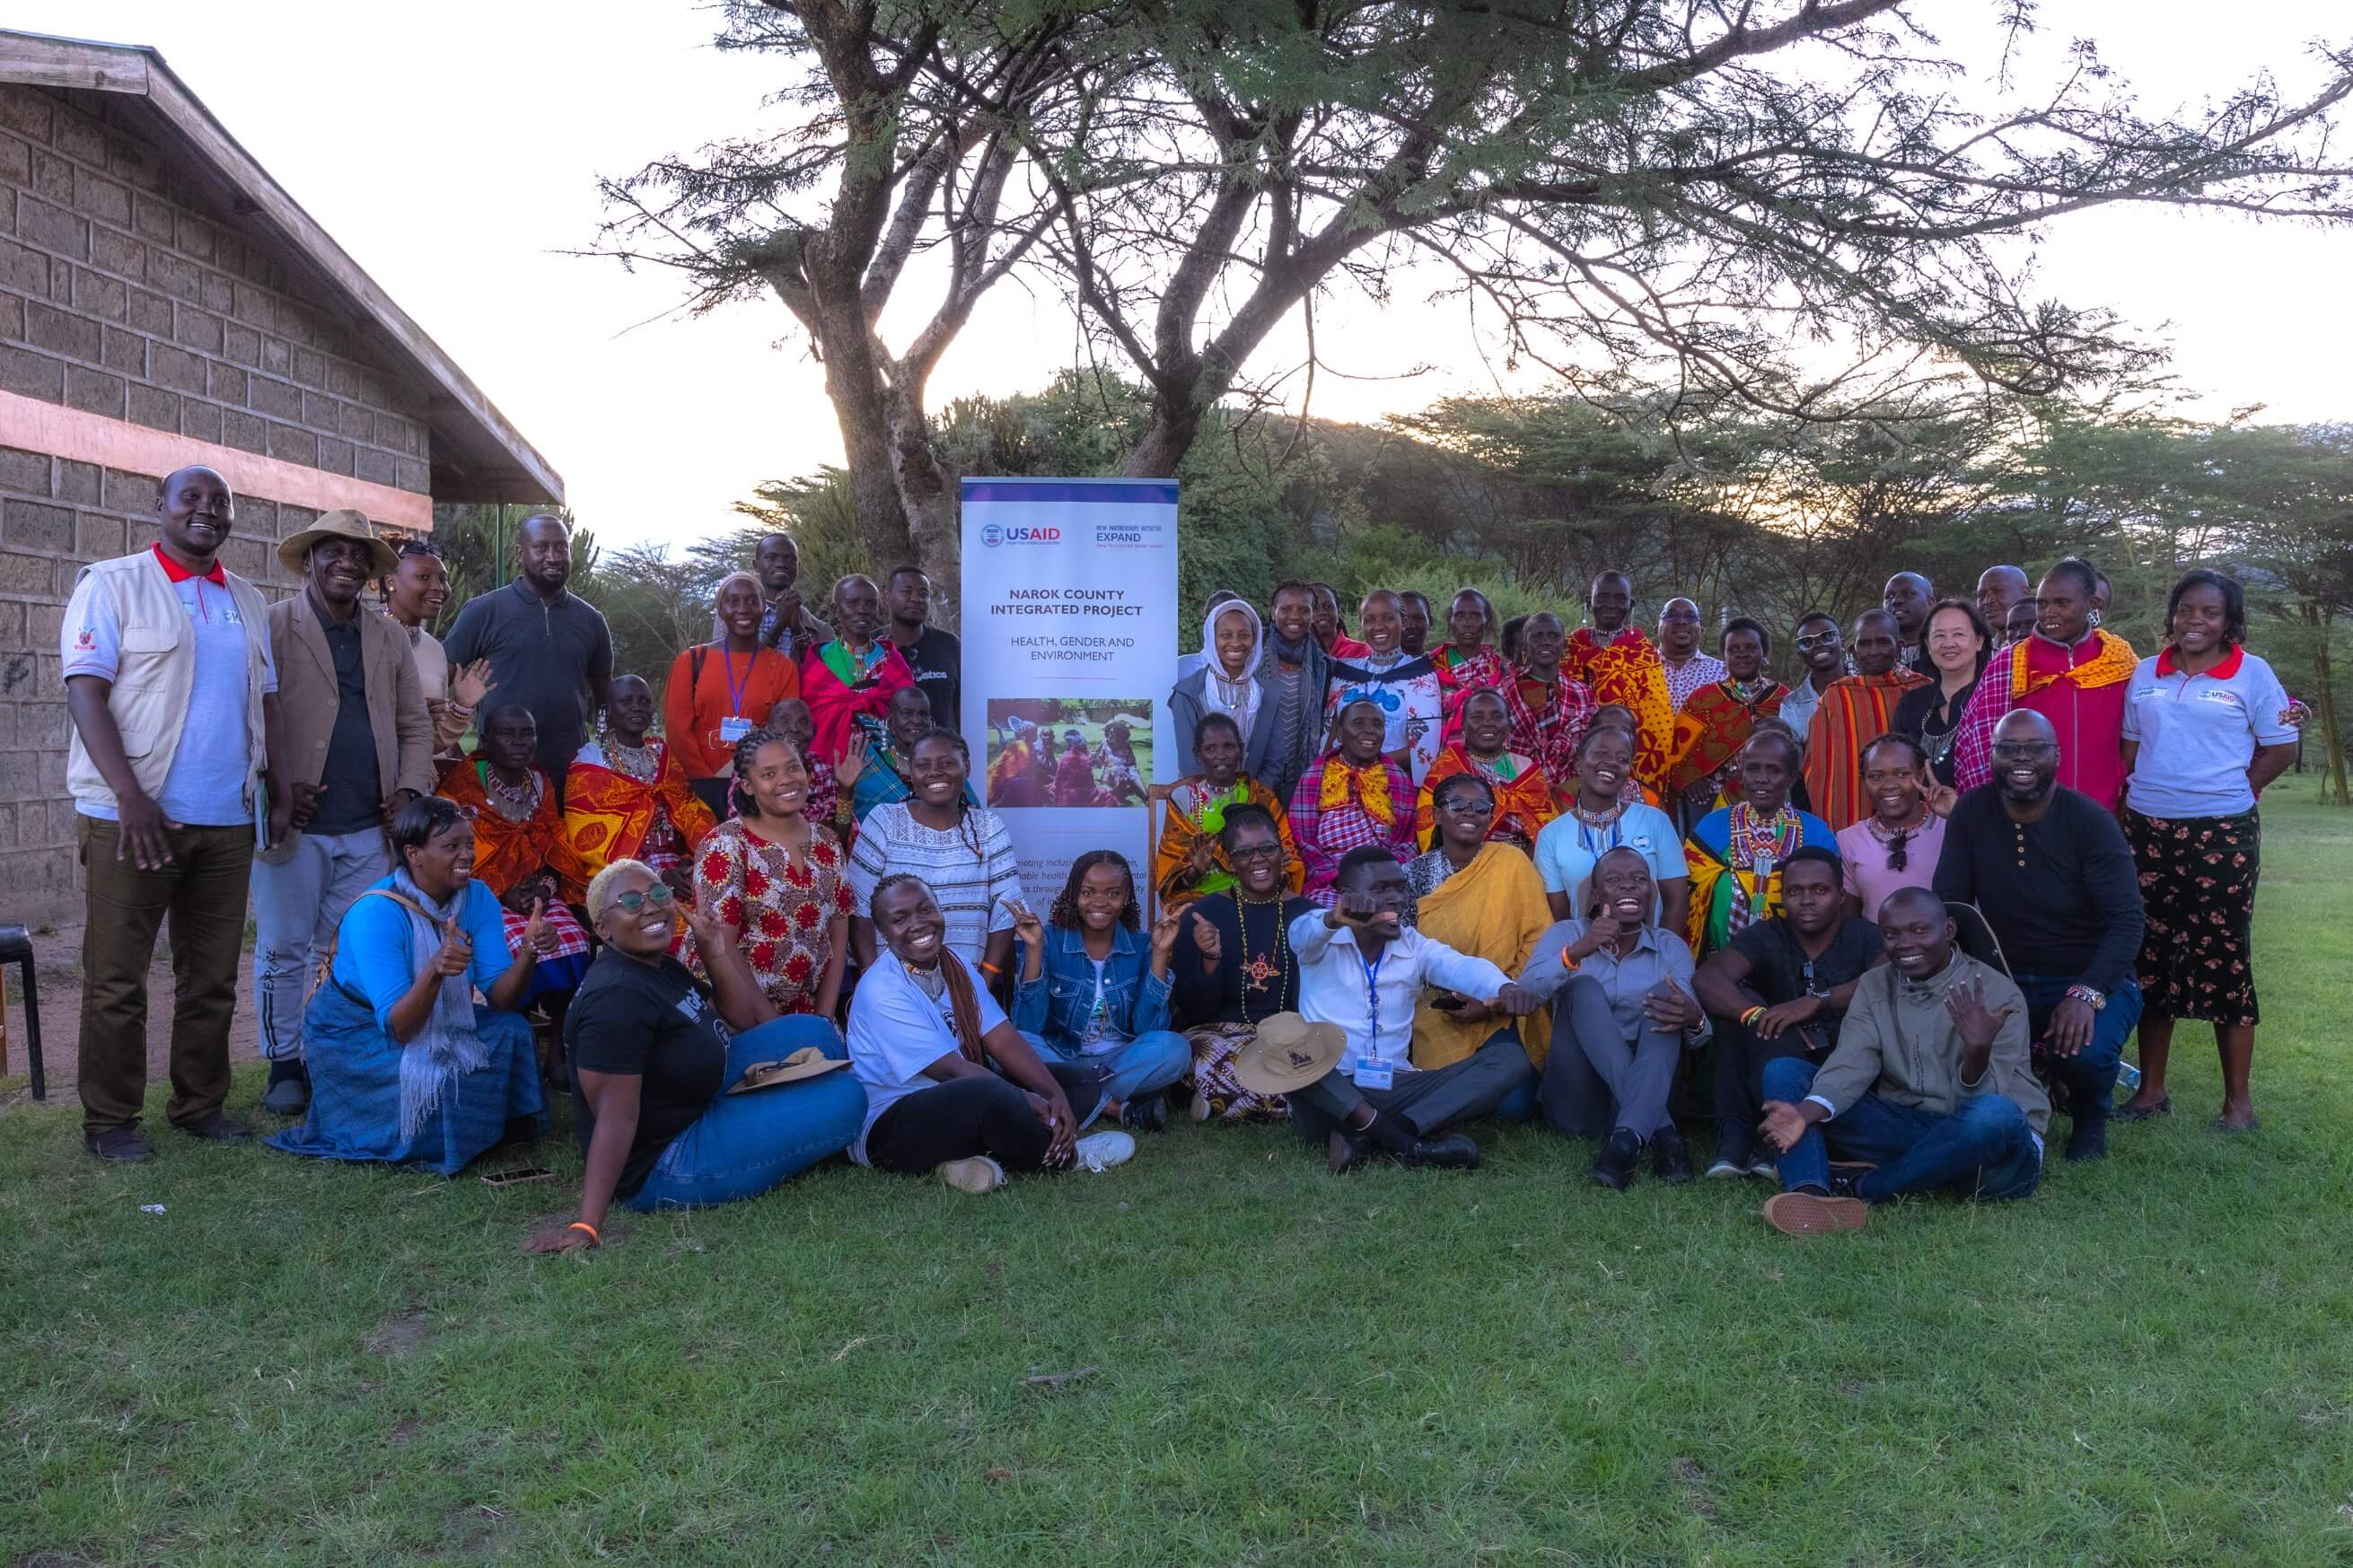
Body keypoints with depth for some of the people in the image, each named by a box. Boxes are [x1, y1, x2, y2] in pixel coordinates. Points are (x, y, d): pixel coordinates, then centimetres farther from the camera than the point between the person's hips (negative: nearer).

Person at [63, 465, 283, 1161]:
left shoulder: (246, 600, 15)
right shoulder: (112, 584, -1)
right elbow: (84, 692, -9)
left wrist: (276, 784, 4)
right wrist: (130, 795, -18)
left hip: (227, 821, 5)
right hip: (133, 814, -5)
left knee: (213, 977, 10)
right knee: (117, 979, 2)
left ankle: (201, 1104, 20)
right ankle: (109, 1120, 12)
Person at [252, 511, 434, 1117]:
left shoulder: (390, 638, 15)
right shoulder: (272, 627, -1)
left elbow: (415, 723, 16)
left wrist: (410, 788, 1)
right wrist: (276, 791, -14)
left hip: (369, 826, 4)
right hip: (295, 824, -4)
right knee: (284, 949, 4)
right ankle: (284, 1066, 15)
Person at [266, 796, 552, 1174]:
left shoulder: (477, 897, -12)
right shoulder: (376, 914, -29)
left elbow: (502, 999, -16)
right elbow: (398, 1027, -32)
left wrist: (528, 952, -35)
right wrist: (434, 971, -49)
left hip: (435, 1022, 6)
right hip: (354, 1031, -6)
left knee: (510, 1030, -19)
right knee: (433, 1082, -30)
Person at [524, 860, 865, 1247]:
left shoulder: (661, 968, 4)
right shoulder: (619, 996, -26)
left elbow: (742, 1020, 12)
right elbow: (615, 1116, -30)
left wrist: (716, 953, -2)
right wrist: (586, 1227, -32)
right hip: (659, 1169, -10)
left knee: (812, 1032, 9)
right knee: (845, 1098, -13)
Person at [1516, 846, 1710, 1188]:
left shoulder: (1671, 947, 10)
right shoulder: (1566, 935, 4)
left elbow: (1688, 1013, -5)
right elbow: (1524, 993, -15)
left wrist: (1695, 1020, -31)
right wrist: (1577, 952, -33)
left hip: (1649, 1094, 1)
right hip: (1577, 1099, -1)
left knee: (1665, 994, -21)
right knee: (1583, 988, -23)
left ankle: (1628, 1139, -41)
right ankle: (1660, 1131, -38)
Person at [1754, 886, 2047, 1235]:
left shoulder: (1998, 995, -10)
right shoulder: (1874, 986, 5)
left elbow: (1985, 1106, -18)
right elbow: (1852, 1065, -10)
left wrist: (1978, 1052, -40)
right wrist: (1805, 1112, -29)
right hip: (1907, 1132, 4)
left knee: (1994, 1115, -40)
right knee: (1784, 1070, -9)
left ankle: (1860, 1191, -22)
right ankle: (1811, 1196, -37)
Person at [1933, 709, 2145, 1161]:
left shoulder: (2091, 821, -12)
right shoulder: (1972, 811, -4)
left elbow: (2128, 920, -17)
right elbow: (1948, 904, -6)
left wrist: (2087, 993, -32)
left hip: (2090, 980, -2)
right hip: (2004, 979, 3)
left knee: (2084, 1051, -34)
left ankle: (2091, 1117, 6)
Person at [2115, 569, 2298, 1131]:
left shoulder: (2252, 673, -1)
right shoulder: (2146, 674, 10)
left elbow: (2280, 749, 0)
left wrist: (2227, 792, -2)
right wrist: (2138, 793, 7)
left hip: (2221, 833, -4)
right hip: (2146, 831, 4)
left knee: (2224, 957, 0)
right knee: (2151, 957, 9)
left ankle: (2237, 1099, 10)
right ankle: (2151, 1088, 19)